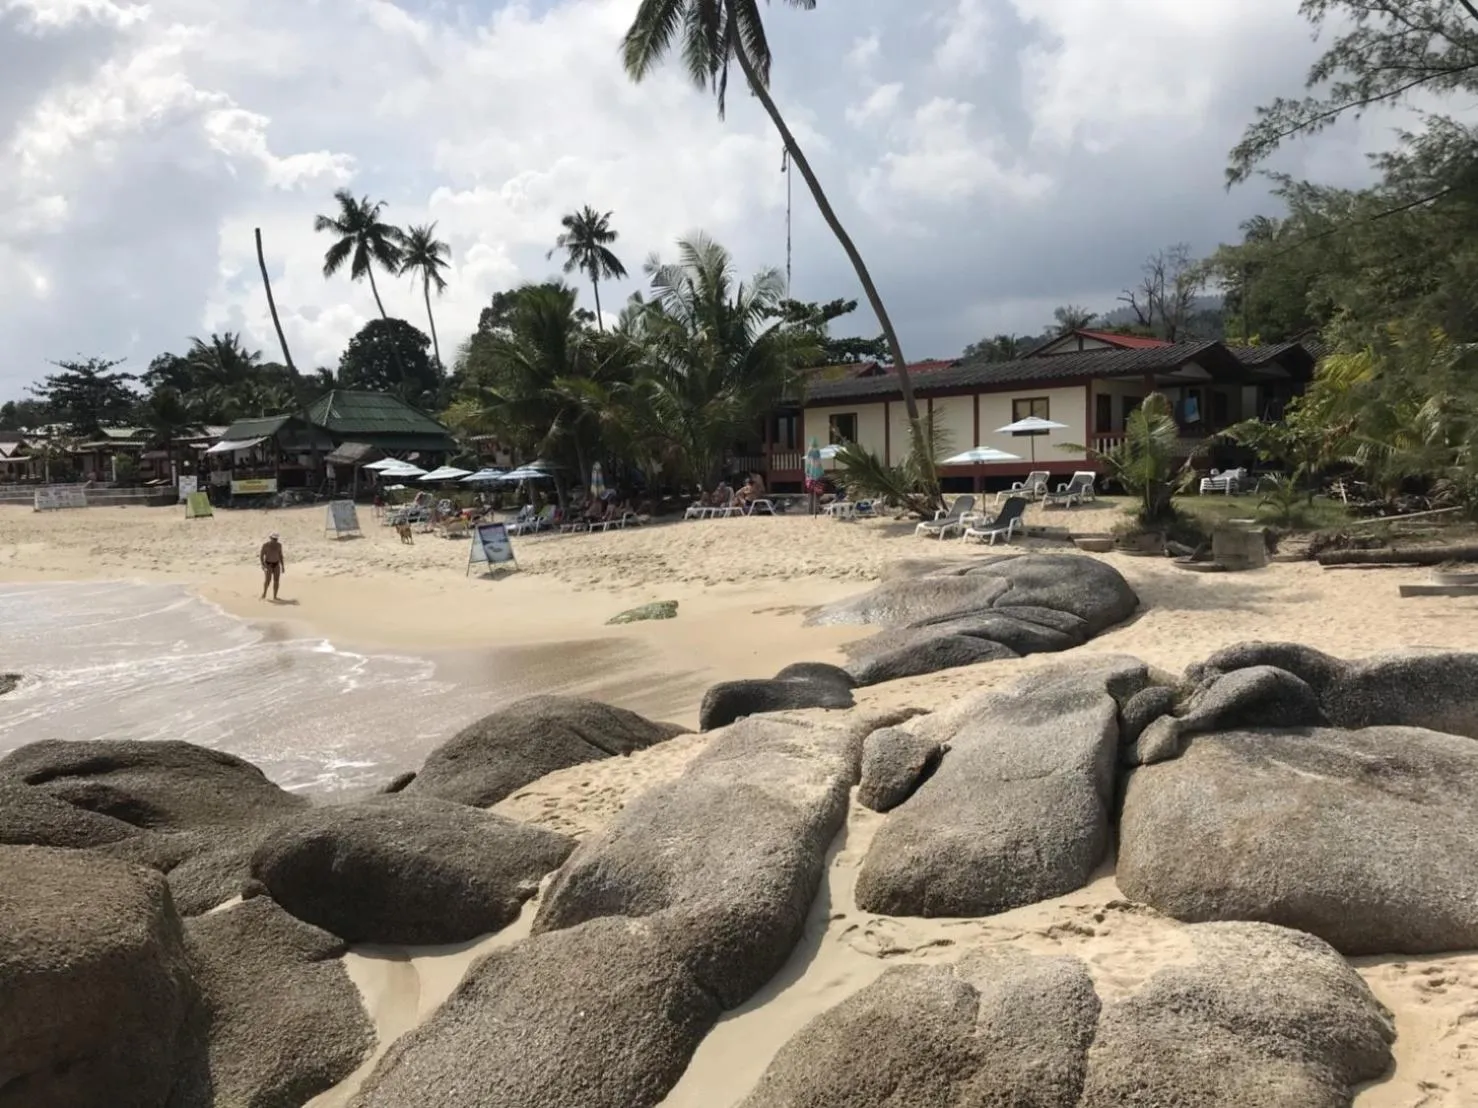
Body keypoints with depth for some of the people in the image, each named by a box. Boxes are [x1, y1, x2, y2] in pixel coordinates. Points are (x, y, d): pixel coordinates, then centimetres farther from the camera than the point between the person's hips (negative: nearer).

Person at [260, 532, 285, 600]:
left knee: (277, 580, -5)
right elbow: (261, 555, -8)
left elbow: (280, 555, 9)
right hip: (268, 564, -4)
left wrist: (283, 566, 5)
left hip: (276, 564, 4)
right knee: (268, 579, -20)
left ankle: (274, 596, 0)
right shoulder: (265, 545, -9)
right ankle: (264, 594, -3)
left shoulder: (279, 545, 3)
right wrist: (263, 565, -19)